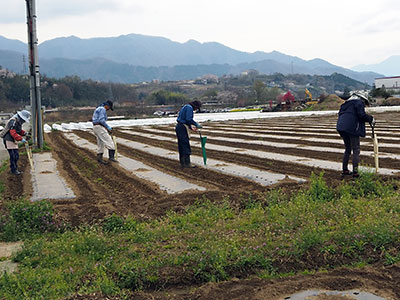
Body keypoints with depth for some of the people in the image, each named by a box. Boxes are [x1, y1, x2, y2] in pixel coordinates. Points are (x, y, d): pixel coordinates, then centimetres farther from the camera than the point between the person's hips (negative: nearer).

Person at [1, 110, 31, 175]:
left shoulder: (18, 122, 11)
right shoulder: (13, 121, -21)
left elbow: (18, 130, 21)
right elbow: (13, 133, -29)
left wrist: (24, 133, 1)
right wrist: (21, 139, -33)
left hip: (13, 140, 10)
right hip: (9, 140, -10)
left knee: (16, 155, 13)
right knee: (13, 155, -10)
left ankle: (15, 169, 22)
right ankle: (14, 170, -3)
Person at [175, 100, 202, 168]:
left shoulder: (185, 107, 21)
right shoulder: (189, 108, -10)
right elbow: (188, 119, -21)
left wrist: (191, 128, 22)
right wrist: (196, 124, -12)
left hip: (178, 127, 10)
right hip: (183, 128, -10)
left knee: (181, 146, 11)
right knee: (186, 145, -7)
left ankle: (182, 163, 16)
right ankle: (187, 163, -5)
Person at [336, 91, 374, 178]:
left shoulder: (347, 103, 24)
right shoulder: (359, 102, 0)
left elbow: (340, 114, 22)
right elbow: (362, 114, -13)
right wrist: (371, 119, 1)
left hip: (341, 127, 8)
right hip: (352, 128, -8)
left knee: (347, 149, 19)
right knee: (356, 150, -4)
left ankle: (344, 170, 20)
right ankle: (355, 172, -9)